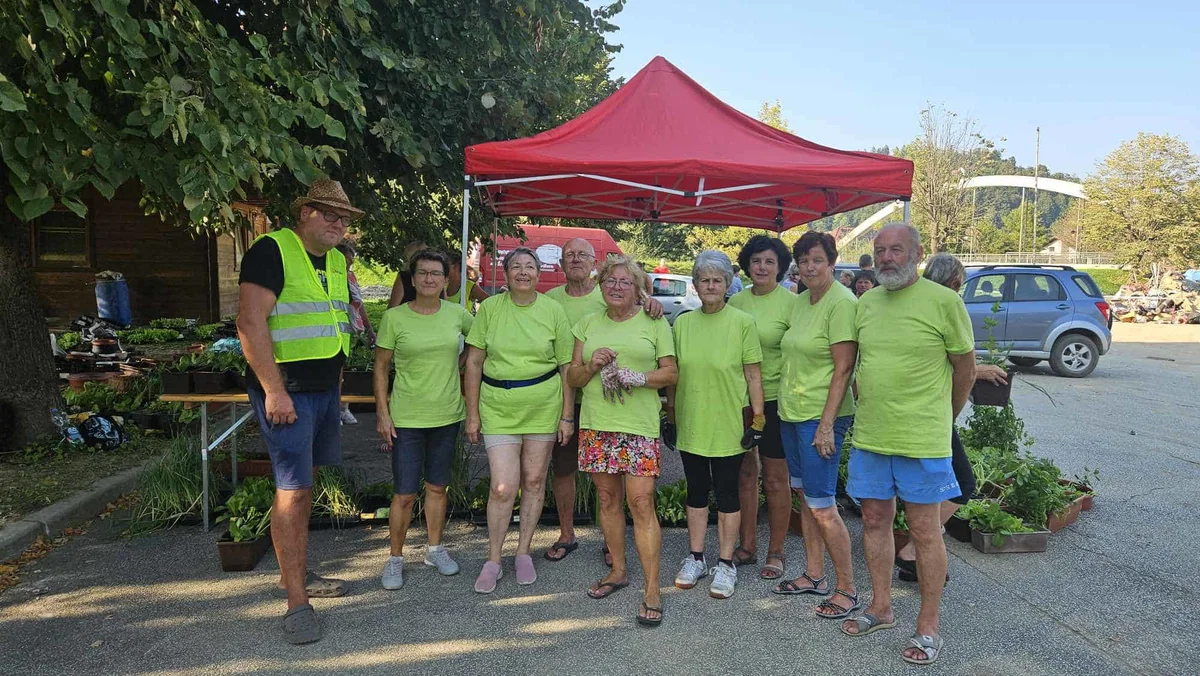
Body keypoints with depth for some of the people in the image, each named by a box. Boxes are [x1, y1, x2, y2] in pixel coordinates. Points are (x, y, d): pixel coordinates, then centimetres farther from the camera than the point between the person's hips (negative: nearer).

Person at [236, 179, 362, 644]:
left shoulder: (337, 261, 13)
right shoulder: (272, 250, -12)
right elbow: (251, 325, -19)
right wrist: (274, 390, -22)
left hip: (326, 390, 8)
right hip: (286, 391, -8)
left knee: (305, 486, 17)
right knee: (292, 490, -6)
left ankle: (298, 573, 31)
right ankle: (297, 603, 2)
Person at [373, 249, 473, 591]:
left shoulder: (457, 314, 0)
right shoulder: (394, 317, -7)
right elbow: (380, 368, -2)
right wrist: (383, 413, -6)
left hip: (447, 415, 3)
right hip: (407, 418, -3)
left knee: (437, 487, 16)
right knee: (405, 494, 0)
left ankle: (435, 549, 33)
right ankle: (395, 558, 20)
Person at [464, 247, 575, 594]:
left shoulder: (553, 310, -1)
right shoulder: (490, 308, -1)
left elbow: (567, 367, 3)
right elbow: (474, 362, 1)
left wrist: (567, 416, 1)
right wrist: (472, 414, -1)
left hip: (543, 407, 1)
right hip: (498, 408, -1)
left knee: (534, 481, 10)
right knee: (503, 487, -5)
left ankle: (523, 552, 28)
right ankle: (493, 561, 15)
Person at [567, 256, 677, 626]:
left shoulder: (654, 323, 6)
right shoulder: (588, 324, 14)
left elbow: (671, 373, 2)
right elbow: (572, 376, 13)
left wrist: (638, 377, -15)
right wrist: (592, 364, -9)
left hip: (639, 426, -4)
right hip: (596, 425, 4)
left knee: (641, 503, -8)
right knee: (608, 499, 11)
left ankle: (652, 589, -2)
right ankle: (618, 570, 28)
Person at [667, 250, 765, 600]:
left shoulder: (743, 322, -6)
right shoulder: (683, 322, 4)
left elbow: (753, 374, -5)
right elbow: (673, 373, 10)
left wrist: (758, 419, -7)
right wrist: (670, 411, 9)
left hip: (727, 426, -3)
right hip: (690, 425, 4)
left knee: (727, 493, 7)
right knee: (697, 491, 14)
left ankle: (725, 563, 20)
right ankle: (695, 558, 27)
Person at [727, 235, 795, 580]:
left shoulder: (790, 302, -7)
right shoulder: (737, 301, 7)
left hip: (775, 398, -4)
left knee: (775, 479, 6)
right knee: (745, 473, 13)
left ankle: (776, 552, 20)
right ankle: (747, 546, 27)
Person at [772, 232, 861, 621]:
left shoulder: (842, 303, -14)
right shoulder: (802, 301, 11)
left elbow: (843, 368, -17)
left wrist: (826, 424, -20)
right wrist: (785, 406, 15)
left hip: (820, 417, -9)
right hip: (791, 413, 9)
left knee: (822, 505, -4)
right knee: (805, 497, 16)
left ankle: (848, 590, 10)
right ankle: (814, 575, 29)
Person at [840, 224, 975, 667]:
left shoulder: (944, 301, -9)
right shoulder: (867, 302, 7)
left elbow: (965, 367, 0)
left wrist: (944, 417, 11)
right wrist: (871, 411, 15)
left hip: (922, 440, -5)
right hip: (869, 435, 5)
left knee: (924, 530, 5)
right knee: (875, 521, 14)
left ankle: (928, 627, 19)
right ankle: (881, 607, 31)